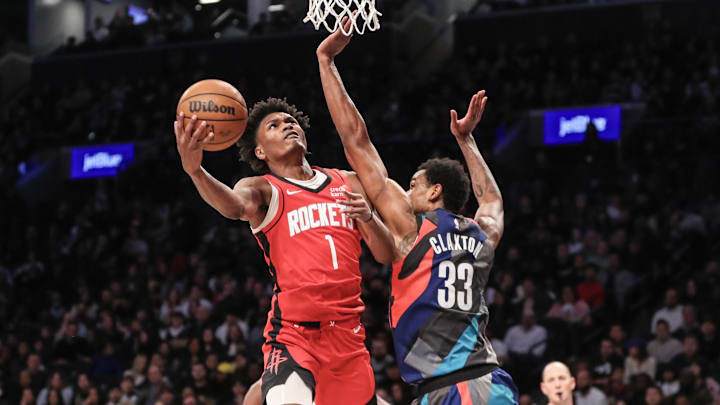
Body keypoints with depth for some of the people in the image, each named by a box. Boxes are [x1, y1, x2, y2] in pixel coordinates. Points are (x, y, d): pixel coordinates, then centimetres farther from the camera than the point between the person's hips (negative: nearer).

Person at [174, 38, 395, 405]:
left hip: (347, 333, 5)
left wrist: (368, 218, -7)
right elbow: (235, 205, -22)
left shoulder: (347, 183, 16)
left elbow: (387, 256, 15)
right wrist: (194, 170, -43)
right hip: (293, 334, -5)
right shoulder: (262, 190, 3)